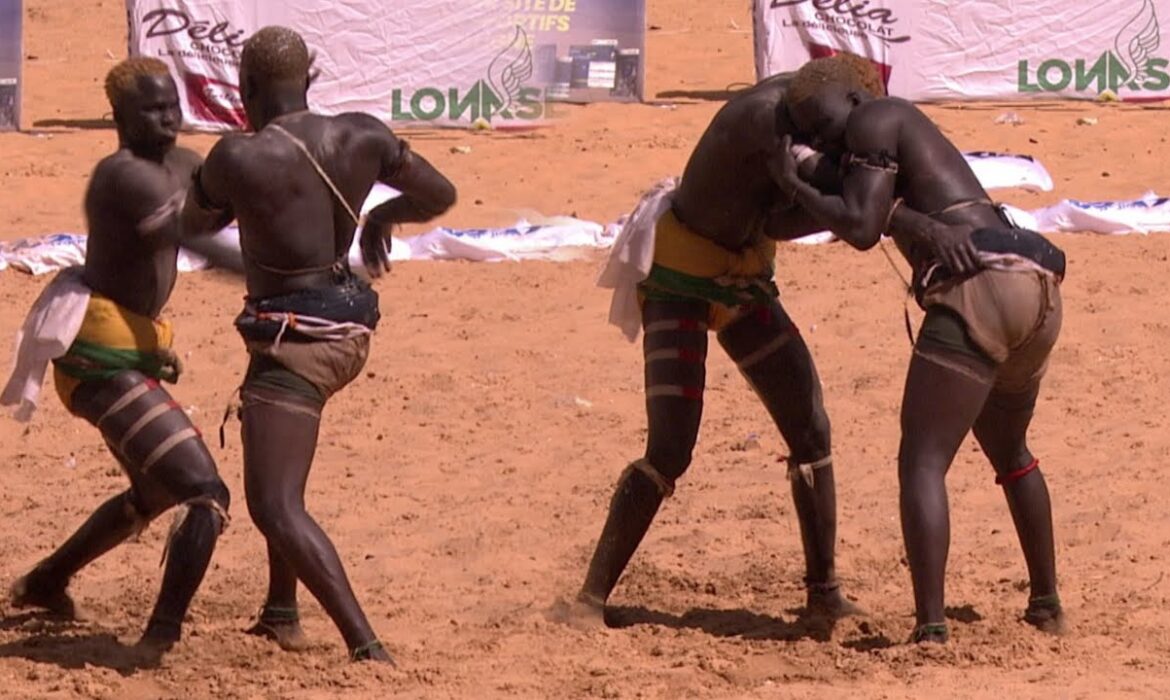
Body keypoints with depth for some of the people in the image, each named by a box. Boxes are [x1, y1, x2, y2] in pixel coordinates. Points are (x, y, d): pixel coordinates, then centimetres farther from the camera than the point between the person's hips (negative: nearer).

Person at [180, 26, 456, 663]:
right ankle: (281, 611, 41)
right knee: (279, 458, 33)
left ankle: (366, 646, -23)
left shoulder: (238, 159, -18)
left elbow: (193, 223, 2)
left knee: (274, 508, -11)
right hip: (349, 328, 8)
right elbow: (440, 195, 10)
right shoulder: (362, 137, -2)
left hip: (294, 340, -8)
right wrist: (381, 216, 28)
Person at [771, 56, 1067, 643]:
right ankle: (1046, 603, 39)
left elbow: (862, 230, -6)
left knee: (921, 463, -11)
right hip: (1038, 287, 10)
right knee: (1008, 450, 31)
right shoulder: (911, 130, 29)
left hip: (980, 286, -10)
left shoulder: (874, 122, 2)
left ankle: (931, 629, -23)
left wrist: (793, 185, 4)